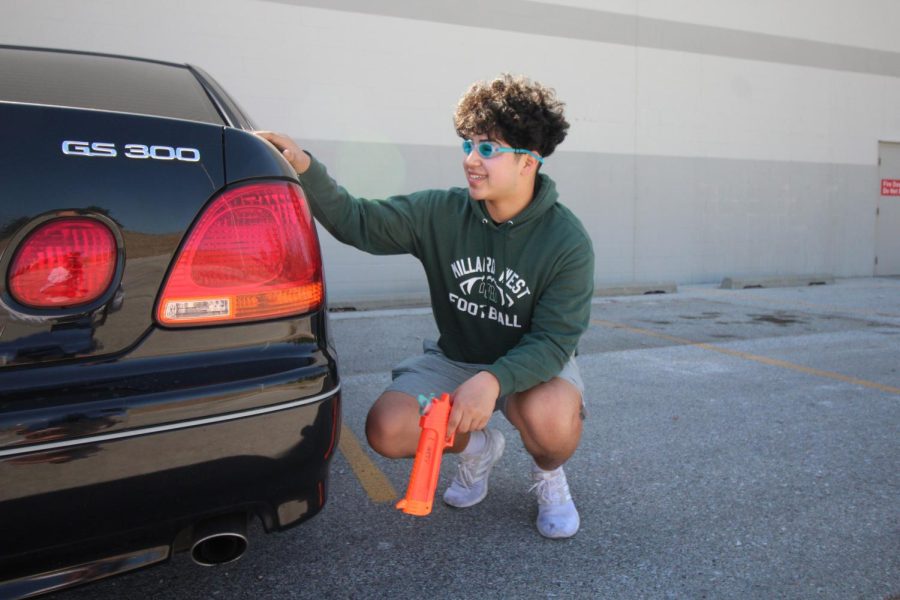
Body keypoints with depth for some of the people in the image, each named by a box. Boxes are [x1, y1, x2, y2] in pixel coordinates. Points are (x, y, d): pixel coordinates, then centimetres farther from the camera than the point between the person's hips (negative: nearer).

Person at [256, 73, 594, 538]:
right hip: (454, 357, 3)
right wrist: (305, 169, -25)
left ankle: (548, 474, 3)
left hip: (532, 362, -3)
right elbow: (357, 221, -10)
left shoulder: (567, 241, -19)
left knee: (551, 420, -37)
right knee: (387, 429, -20)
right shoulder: (441, 213, -10)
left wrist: (494, 379, -40)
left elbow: (553, 340, -23)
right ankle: (476, 447, 14)